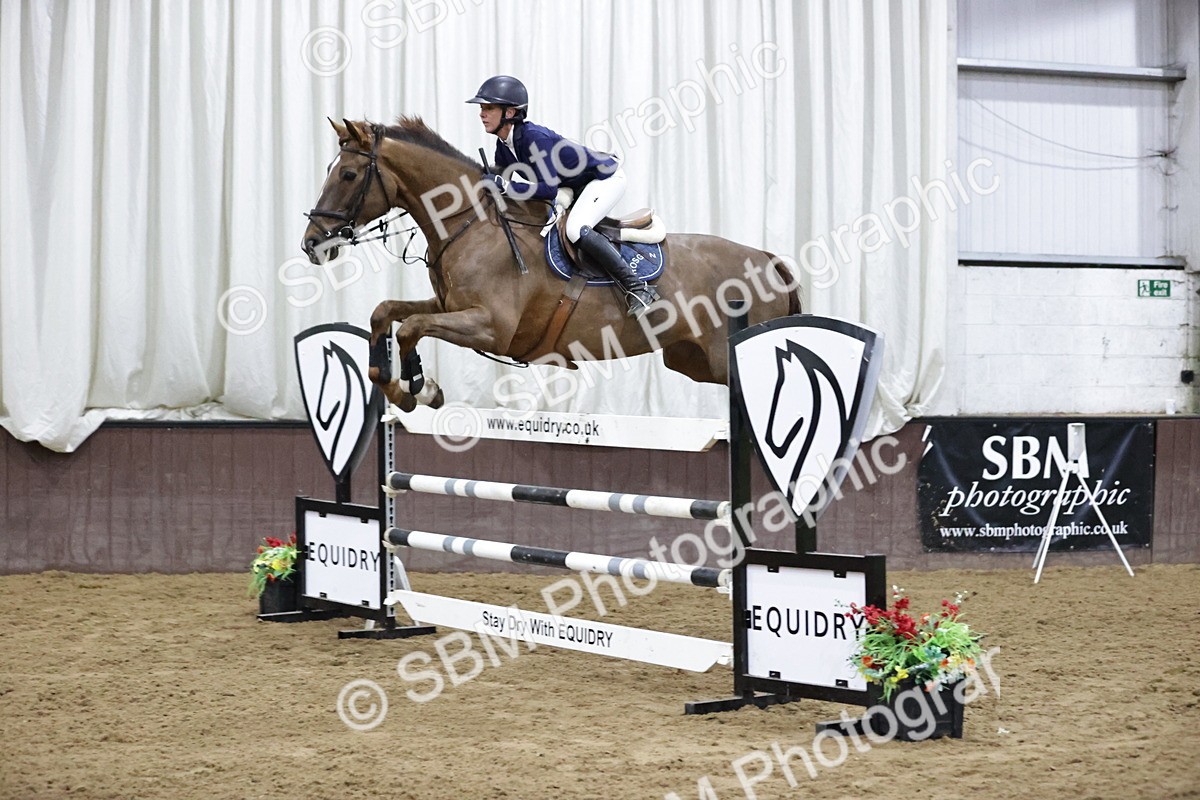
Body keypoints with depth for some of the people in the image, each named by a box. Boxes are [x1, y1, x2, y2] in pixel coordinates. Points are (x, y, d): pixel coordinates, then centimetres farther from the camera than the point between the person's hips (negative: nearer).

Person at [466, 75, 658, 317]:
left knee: (576, 230, -31)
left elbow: (549, 189, -35)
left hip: (606, 177, -10)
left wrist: (504, 185, -37)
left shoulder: (534, 138, -30)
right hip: (575, 186, 10)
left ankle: (638, 288, -22)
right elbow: (498, 179, 8)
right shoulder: (504, 145, -3)